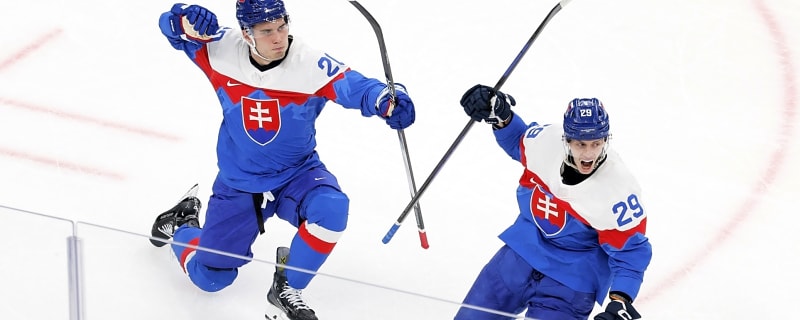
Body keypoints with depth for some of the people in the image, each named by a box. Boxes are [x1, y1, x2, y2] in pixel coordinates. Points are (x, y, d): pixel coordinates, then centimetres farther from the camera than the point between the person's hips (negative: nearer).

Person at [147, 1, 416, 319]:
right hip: (238, 183, 1)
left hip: (297, 175, -1)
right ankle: (181, 225, 40)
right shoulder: (222, 49, -15)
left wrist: (388, 100, -57)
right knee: (208, 277, 5)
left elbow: (356, 87, -34)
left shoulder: (310, 64, -23)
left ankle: (285, 290, -13)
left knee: (331, 208, -34)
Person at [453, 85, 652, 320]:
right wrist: (500, 115, -7)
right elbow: (519, 142, 10)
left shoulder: (618, 190, -28)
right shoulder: (545, 140, -16)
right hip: (525, 248, 5)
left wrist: (620, 300, -31)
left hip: (573, 276, -5)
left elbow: (630, 252, -20)